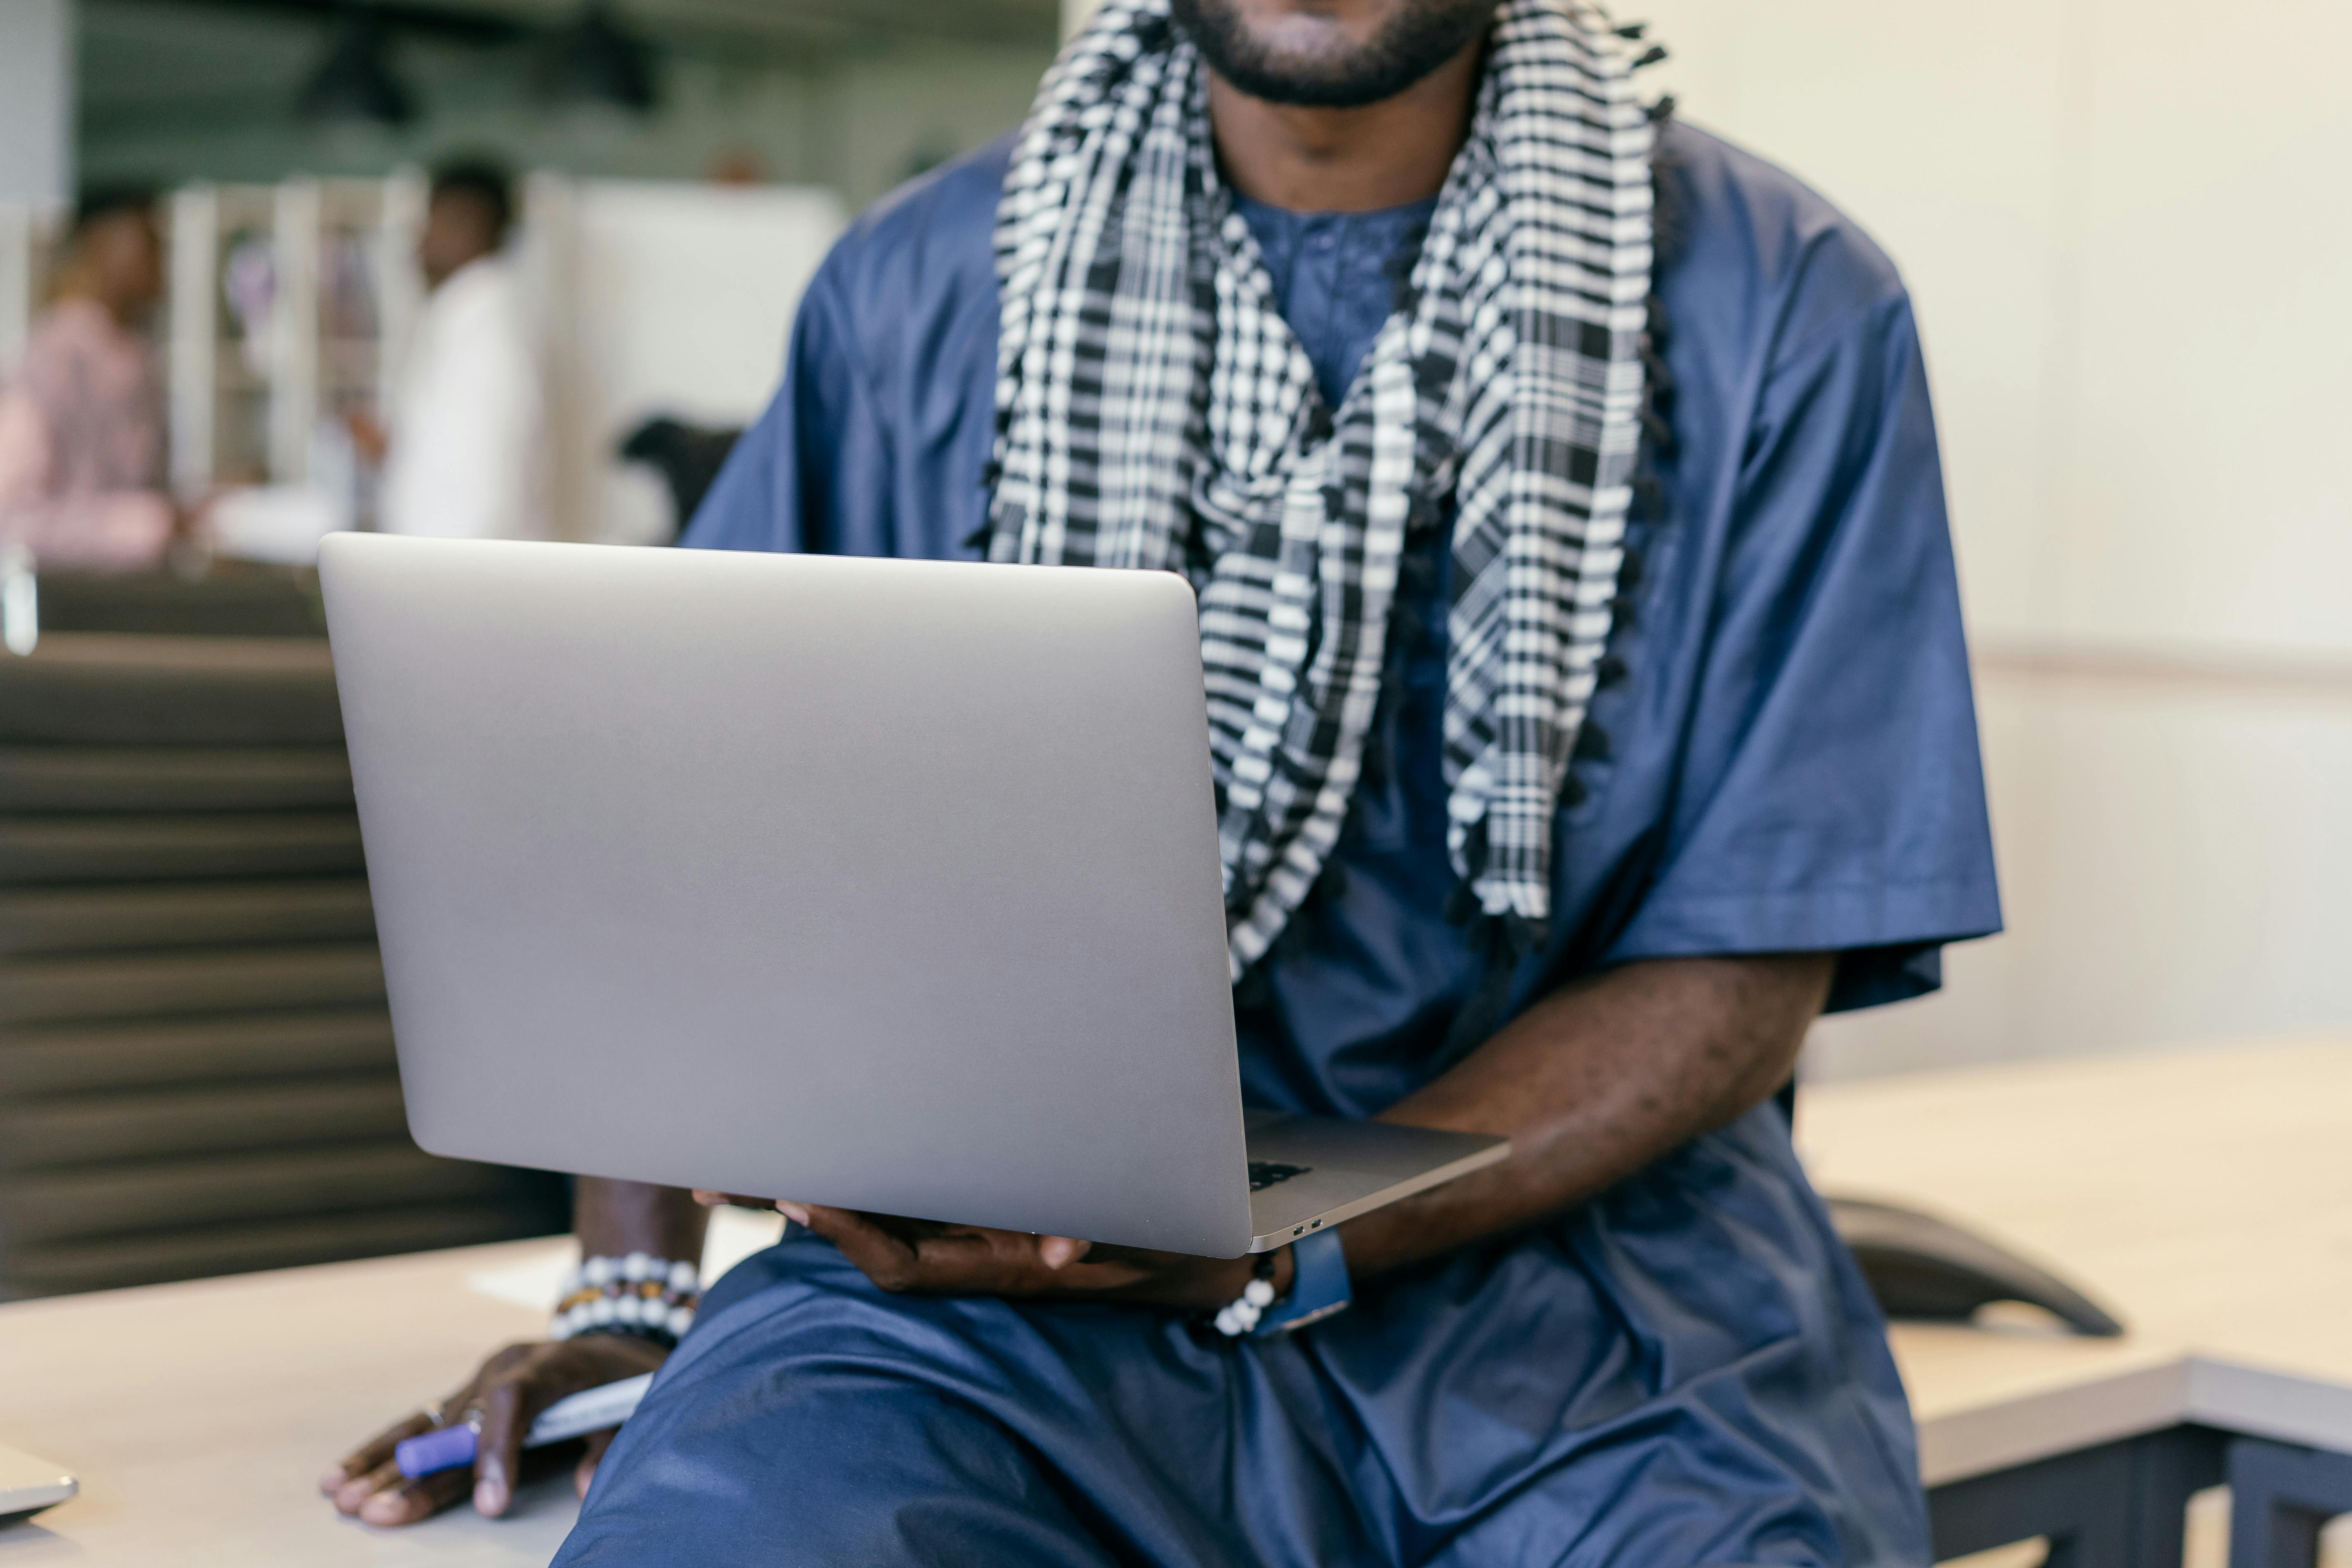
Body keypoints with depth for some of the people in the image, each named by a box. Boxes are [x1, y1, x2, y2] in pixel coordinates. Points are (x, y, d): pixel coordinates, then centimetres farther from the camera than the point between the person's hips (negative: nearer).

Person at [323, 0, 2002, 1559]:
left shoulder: (1787, 305, 0)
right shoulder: (921, 284, 7)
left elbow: (1750, 960, -3)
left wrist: (1273, 1251, -16)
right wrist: (631, 1296, 3)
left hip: (1569, 1243, 0)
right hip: (1010, 1246, 1)